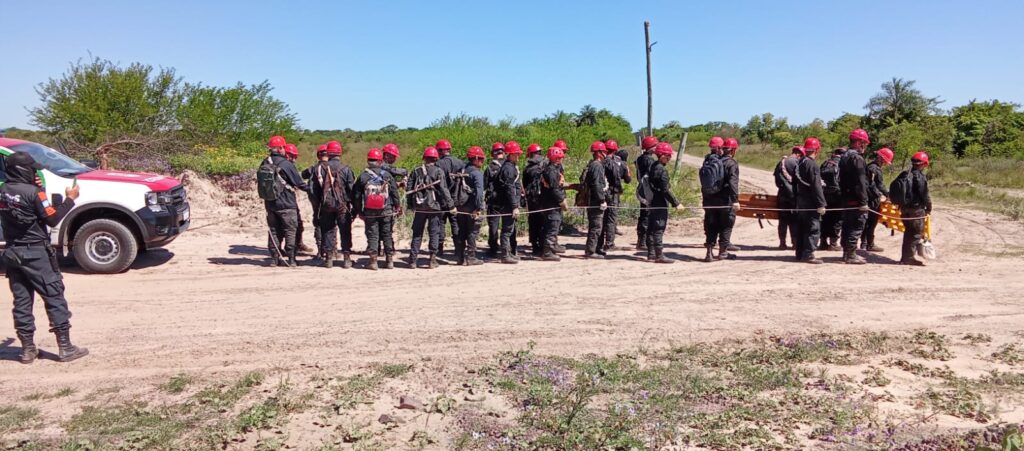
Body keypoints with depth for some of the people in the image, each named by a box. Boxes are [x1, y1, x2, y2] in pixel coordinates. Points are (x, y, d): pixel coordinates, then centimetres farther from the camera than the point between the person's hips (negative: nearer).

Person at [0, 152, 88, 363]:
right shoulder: (33, 192, -16)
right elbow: (53, 219, -12)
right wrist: (70, 199, -2)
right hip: (35, 253, -7)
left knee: (21, 301, 11)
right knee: (54, 298, -1)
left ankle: (27, 349, 15)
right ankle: (65, 347, 0)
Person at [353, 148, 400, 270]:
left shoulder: (363, 176, 0)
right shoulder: (387, 175, -1)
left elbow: (356, 196, 3)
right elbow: (395, 193, 0)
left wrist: (359, 211, 11)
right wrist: (397, 206, 10)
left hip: (369, 212, 0)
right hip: (387, 211, 0)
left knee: (372, 235, 5)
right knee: (387, 235, 8)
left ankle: (373, 261, 2)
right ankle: (389, 260, 10)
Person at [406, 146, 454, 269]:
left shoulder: (416, 171, 6)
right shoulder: (438, 171, -5)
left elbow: (409, 189, 7)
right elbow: (443, 190, -9)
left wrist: (410, 205, 15)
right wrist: (450, 206, -5)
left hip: (419, 207, 3)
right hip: (434, 206, -3)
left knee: (417, 233, 10)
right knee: (434, 232, 5)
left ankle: (412, 260, 10)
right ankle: (432, 260, 3)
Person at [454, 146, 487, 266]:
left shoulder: (462, 171, 12)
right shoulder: (477, 173, -12)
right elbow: (479, 191, -21)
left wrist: (456, 204, 15)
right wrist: (479, 208, -21)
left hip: (460, 206, 7)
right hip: (471, 208, -7)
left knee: (460, 232, 12)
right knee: (472, 232, 0)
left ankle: (460, 257, 16)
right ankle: (470, 257, 1)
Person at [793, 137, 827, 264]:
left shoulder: (799, 163, 12)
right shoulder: (812, 165, -15)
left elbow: (794, 183, 16)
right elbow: (816, 186, -19)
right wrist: (821, 204, -17)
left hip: (800, 201, 9)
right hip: (810, 202, -9)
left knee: (801, 228, 13)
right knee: (813, 228, -6)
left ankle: (800, 253, 18)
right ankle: (808, 254, -8)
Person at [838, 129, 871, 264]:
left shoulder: (844, 156, 15)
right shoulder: (857, 158, -15)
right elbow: (860, 182, -19)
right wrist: (863, 201, -19)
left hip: (846, 198, 10)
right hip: (855, 200, -10)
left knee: (847, 226, 14)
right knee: (856, 227, -5)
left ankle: (847, 253, 22)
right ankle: (851, 255, -3)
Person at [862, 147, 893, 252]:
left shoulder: (877, 168, 16)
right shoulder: (873, 168, -16)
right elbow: (871, 185, -22)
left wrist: (888, 194, 18)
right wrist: (879, 196, -16)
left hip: (873, 200, 10)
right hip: (873, 200, -10)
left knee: (868, 222, 14)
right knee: (872, 223, -4)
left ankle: (864, 243, 20)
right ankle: (870, 245, 2)